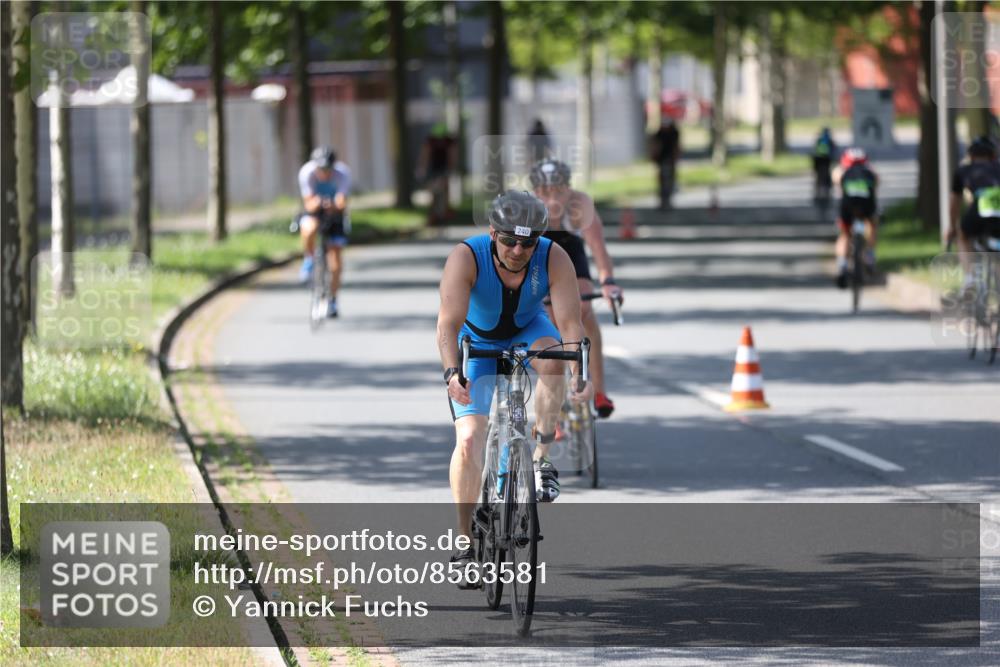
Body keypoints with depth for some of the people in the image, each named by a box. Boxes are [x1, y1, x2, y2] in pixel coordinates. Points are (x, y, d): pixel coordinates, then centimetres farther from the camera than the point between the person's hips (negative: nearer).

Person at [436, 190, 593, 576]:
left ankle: (542, 457, -19)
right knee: (469, 438, -15)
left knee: (551, 355, -35)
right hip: (476, 344, -1)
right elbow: (449, 322, -40)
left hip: (527, 333, 1)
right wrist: (452, 373, -56)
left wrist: (583, 374, -47)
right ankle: (466, 542, -6)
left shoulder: (554, 259, -27)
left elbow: (570, 322, -32)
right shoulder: (466, 258, -32)